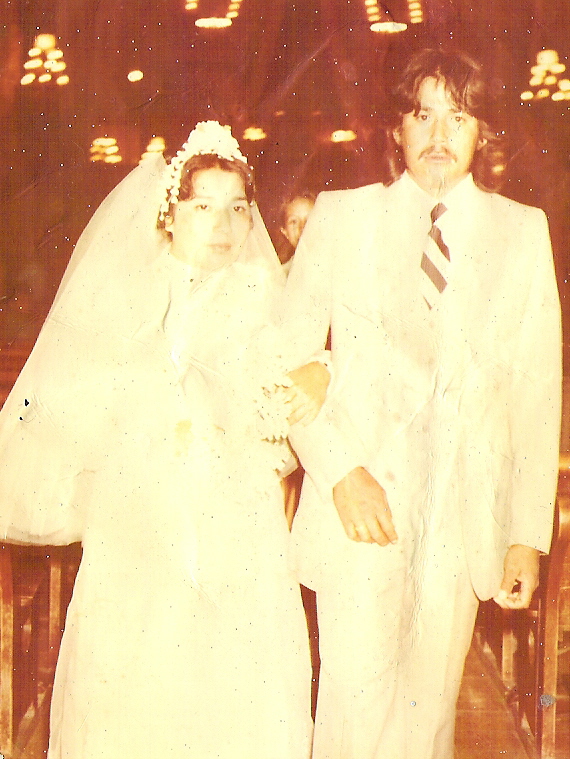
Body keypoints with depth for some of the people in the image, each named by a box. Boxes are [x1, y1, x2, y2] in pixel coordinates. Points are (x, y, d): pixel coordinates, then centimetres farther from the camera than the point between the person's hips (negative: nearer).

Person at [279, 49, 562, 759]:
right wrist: (339, 472, -10)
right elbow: (289, 361, 4)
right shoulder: (342, 216, 6)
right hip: (363, 495, -1)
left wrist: (529, 534, 2)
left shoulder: (522, 231, 9)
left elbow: (536, 393, 6)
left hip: (465, 513, 2)